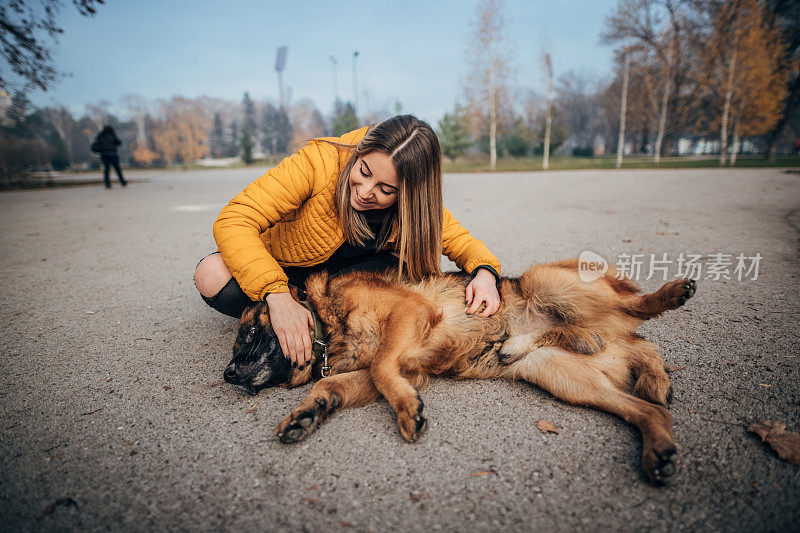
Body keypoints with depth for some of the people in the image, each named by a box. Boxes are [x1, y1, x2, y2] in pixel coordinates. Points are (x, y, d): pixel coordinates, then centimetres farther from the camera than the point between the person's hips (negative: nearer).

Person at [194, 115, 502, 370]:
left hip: (346, 274, 3)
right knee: (213, 276, -33)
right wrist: (277, 295, -48)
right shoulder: (320, 161, -31)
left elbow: (458, 239, -7)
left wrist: (485, 271, -32)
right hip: (283, 271, -2)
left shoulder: (416, 205, -19)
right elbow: (234, 220, -34)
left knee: (419, 273, -22)